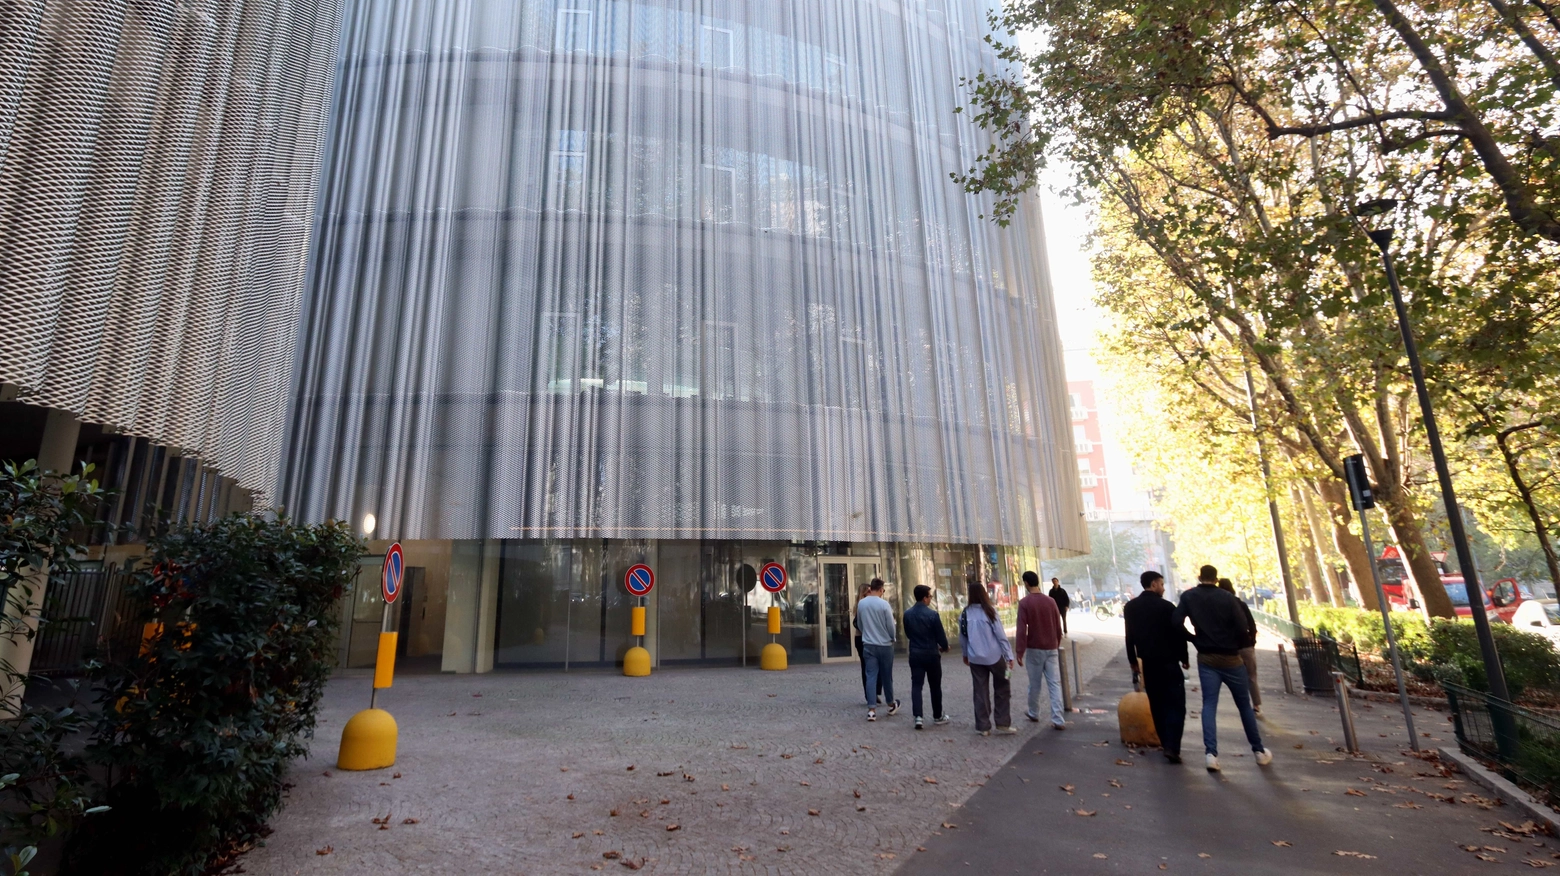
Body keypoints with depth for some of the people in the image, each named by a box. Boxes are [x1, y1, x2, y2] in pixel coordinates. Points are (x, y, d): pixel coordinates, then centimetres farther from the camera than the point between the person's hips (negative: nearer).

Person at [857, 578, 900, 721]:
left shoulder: (861, 604, -1)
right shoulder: (884, 604, -15)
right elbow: (890, 626, -9)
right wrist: (892, 639, 10)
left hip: (868, 645, 3)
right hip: (885, 645, -3)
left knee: (871, 676, 3)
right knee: (886, 676, 12)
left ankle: (871, 710, -2)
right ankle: (891, 705, 30)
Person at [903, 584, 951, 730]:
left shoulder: (907, 614, 0)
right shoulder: (932, 614, -16)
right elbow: (941, 636, -10)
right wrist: (944, 647, 12)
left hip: (915, 654, 3)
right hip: (931, 654, -3)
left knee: (916, 685, 3)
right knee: (935, 686, 12)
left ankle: (918, 716, -9)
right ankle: (938, 716, 24)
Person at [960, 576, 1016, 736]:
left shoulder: (965, 613, -1)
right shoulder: (989, 610, -11)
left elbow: (962, 637, 7)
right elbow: (1001, 635, -11)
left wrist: (965, 654, 21)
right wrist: (1009, 655, -7)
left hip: (975, 658, 3)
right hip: (994, 656, -3)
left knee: (980, 691, 10)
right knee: (1002, 689, 14)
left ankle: (983, 726, 13)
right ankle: (1003, 724, 13)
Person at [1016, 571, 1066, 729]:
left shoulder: (1024, 603, -12)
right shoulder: (1051, 601, 0)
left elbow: (1021, 629, -15)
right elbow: (1058, 627, 8)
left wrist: (1019, 651, -11)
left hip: (1034, 649, -3)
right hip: (1051, 649, 3)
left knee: (1034, 684, 11)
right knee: (1055, 684, 2)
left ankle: (1034, 714, 27)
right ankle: (1058, 720, -4)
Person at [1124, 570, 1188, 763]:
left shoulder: (1130, 607, 5)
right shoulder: (1166, 606, -11)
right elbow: (1179, 633, -8)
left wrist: (1133, 660, 16)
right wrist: (1184, 658, 6)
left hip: (1147, 662, 5)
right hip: (1168, 661, -5)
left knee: (1157, 704, 14)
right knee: (1175, 704, -3)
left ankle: (1165, 743, 19)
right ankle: (1172, 747, -12)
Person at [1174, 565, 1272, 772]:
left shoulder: (1188, 597, -3)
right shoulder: (1228, 598, -9)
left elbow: (1176, 623, -12)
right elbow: (1244, 629, -13)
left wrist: (1194, 639, 4)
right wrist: (1234, 644, 7)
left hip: (1206, 658, 1)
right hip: (1230, 658, -1)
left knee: (1209, 704, -1)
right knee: (1244, 705, 14)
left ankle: (1211, 753, -13)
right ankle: (1259, 751, 26)